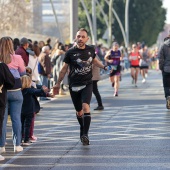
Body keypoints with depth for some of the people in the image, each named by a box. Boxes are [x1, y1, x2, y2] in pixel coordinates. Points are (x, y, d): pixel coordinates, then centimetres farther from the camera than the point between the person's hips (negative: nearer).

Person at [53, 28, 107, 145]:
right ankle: (83, 129, 35)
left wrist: (104, 67, 9)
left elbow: (95, 61, 24)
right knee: (79, 111, 9)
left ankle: (85, 134, -23)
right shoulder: (71, 52, -5)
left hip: (87, 84, 0)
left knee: (85, 106, -21)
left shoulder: (91, 50, 2)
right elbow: (64, 68, 5)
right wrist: (58, 83, 9)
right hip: (74, 86, 0)